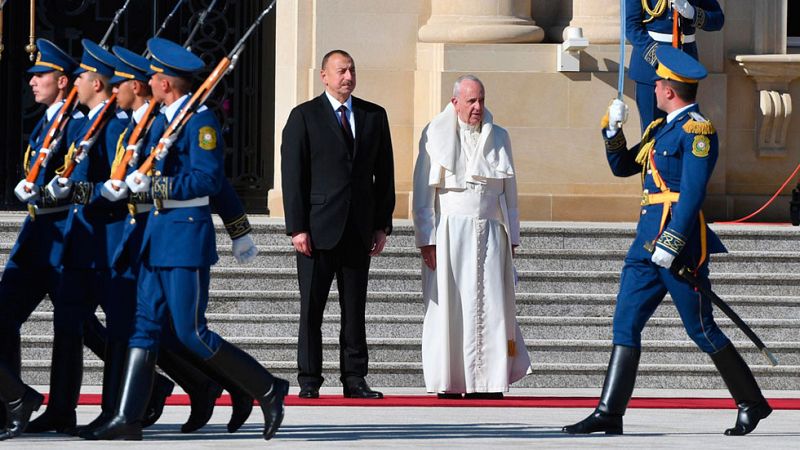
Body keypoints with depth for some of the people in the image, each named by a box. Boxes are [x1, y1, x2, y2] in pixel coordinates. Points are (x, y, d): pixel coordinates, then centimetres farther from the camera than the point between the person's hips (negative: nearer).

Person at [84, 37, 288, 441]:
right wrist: (142, 178, 11)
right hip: (159, 233, 9)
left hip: (187, 234, -9)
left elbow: (208, 180, -21)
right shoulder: (167, 118, 15)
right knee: (145, 325, 4)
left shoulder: (200, 120, -14)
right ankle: (127, 419, 2)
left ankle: (268, 390, 4)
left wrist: (155, 184, -21)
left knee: (191, 333, -9)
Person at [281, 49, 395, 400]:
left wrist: (382, 225, 6)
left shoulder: (374, 116, 12)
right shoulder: (304, 117, 1)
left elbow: (384, 174, 13)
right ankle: (309, 381, 3)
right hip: (318, 227, -3)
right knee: (311, 308, -1)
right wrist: (297, 227, -10)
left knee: (355, 309, 5)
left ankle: (354, 380, 9)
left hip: (359, 229, 3)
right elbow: (293, 176, -3)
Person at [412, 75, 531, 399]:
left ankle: (488, 381, -2)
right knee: (449, 306, -3)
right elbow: (423, 191, 0)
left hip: (489, 234, 2)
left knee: (490, 305, -4)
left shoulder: (498, 138, 11)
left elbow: (509, 191, 16)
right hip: (449, 232, -2)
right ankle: (448, 382, 1)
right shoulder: (435, 136, 2)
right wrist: (426, 239, -7)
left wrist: (511, 236, 11)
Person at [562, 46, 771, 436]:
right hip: (647, 239, 9)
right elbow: (622, 167, 25)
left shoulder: (697, 130, -11)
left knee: (701, 330, -2)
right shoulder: (660, 129, 18)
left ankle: (752, 403, 11)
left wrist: (671, 242, -24)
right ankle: (609, 413, -2)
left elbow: (693, 192, -18)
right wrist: (613, 131, 8)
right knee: (625, 323, 1)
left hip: (680, 235, -9)